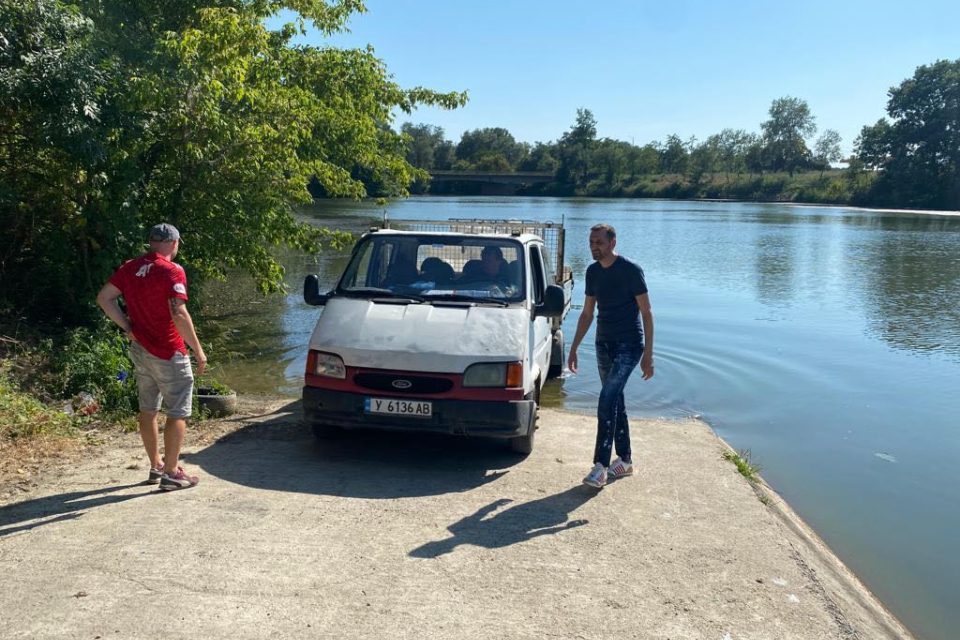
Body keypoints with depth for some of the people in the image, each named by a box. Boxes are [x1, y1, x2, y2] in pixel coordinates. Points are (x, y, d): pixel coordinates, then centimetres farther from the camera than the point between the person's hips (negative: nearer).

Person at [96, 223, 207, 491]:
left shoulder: (130, 268, 5)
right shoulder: (172, 271, -17)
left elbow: (104, 297, 8)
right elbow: (179, 314, -25)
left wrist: (127, 326, 6)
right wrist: (198, 350, -19)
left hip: (139, 349, 8)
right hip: (168, 354, -8)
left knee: (148, 409, 17)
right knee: (178, 412, 2)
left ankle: (156, 466, 29)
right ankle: (171, 473, 3)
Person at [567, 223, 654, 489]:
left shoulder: (630, 270, -12)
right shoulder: (593, 272, 7)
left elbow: (646, 313, -10)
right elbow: (587, 313, 15)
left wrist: (648, 354, -14)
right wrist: (574, 348, 12)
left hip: (629, 346, -7)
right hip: (604, 344, 7)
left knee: (607, 401, -17)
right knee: (615, 402, 11)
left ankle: (600, 467, -16)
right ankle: (625, 461, 23)